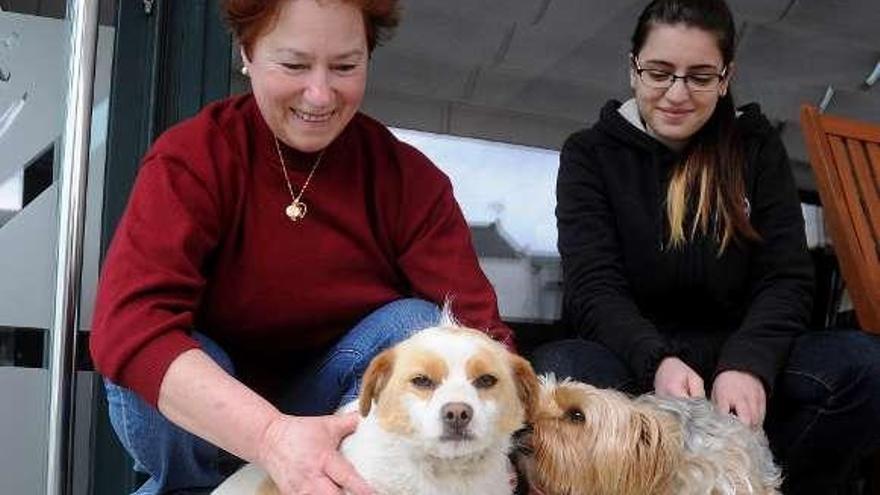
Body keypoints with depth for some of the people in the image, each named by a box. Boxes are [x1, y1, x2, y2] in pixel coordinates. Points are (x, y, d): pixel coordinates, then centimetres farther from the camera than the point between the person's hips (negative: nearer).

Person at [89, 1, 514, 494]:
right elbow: (129, 325, -33)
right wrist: (271, 434, -48)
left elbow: (475, 325, -20)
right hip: (215, 420, -1)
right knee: (148, 373, -31)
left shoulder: (408, 177, -12)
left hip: (346, 405, 1)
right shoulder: (190, 158, -18)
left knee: (416, 324, -24)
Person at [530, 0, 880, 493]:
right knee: (557, 371, -35)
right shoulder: (591, 154, 4)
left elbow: (786, 277, -1)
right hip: (635, 361, -2)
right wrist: (657, 361, -29)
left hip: (735, 360, 2)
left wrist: (748, 363, -22)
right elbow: (595, 288, -8)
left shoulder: (757, 147, 9)